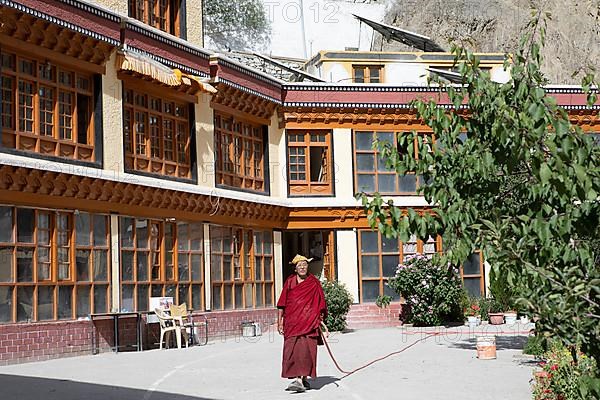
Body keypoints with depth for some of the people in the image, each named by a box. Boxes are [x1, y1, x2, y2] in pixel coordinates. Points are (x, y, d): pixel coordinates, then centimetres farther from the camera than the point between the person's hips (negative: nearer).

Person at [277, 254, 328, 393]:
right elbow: (282, 304, 10)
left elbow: (320, 304, 9)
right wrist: (280, 321, 6)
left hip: (309, 321, -2)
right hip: (292, 322, 2)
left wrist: (320, 319, 3)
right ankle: (297, 378, 6)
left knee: (305, 349, -11)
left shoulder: (314, 283, 5)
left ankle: (304, 378, -10)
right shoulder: (289, 282, 8)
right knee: (291, 350, -2)